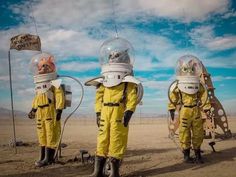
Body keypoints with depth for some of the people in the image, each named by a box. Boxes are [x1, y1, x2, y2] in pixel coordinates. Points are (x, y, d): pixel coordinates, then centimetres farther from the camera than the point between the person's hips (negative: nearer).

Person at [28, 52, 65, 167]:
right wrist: (33, 109, 25)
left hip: (51, 112, -9)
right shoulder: (38, 84, 18)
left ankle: (48, 158, -2)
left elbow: (60, 97, -15)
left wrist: (59, 110, -20)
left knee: (51, 135, -5)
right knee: (42, 135, 13)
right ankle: (43, 157, 23)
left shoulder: (54, 83, -8)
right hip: (40, 113, 9)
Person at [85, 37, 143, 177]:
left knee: (116, 140, -2)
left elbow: (132, 99, -10)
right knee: (102, 139, 8)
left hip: (119, 113, -5)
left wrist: (128, 113, -18)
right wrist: (98, 113, 10)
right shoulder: (103, 82, 15)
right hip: (105, 113, 6)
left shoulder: (129, 82, -2)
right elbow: (99, 98, 16)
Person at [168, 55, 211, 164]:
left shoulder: (199, 85, 4)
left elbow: (204, 97, 9)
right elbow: (173, 98, 3)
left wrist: (206, 108, 6)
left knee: (198, 134, 9)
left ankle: (197, 154, 23)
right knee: (185, 134, 1)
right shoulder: (177, 85, -3)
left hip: (196, 111, 3)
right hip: (184, 111, -2)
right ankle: (186, 155, 13)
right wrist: (172, 109, 3)